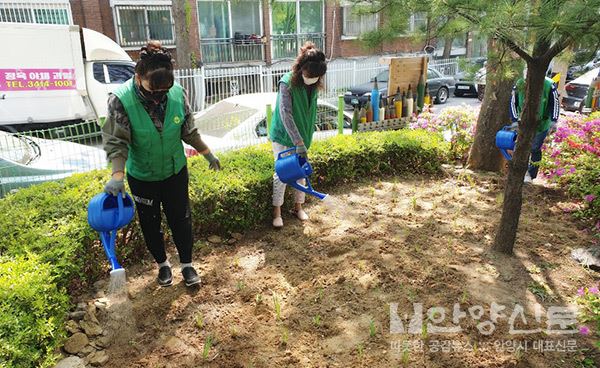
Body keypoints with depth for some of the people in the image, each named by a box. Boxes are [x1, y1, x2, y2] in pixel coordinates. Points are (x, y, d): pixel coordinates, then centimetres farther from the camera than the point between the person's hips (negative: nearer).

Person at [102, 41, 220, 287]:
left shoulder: (178, 94, -17)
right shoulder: (121, 100, -24)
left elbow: (189, 131, -2)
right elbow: (116, 142, -23)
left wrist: (208, 155, 6)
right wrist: (117, 175, -37)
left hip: (176, 172, 1)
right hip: (142, 177, -1)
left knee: (181, 219, 11)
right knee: (151, 223, 16)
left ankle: (187, 264, 32)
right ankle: (162, 264, 40)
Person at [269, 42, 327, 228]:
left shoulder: (314, 84, -4)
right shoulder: (287, 83, -24)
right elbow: (286, 115, -30)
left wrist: (306, 138, 12)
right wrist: (299, 143, -35)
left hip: (303, 134, 6)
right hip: (284, 136, -6)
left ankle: (298, 206, 28)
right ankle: (277, 211, 16)